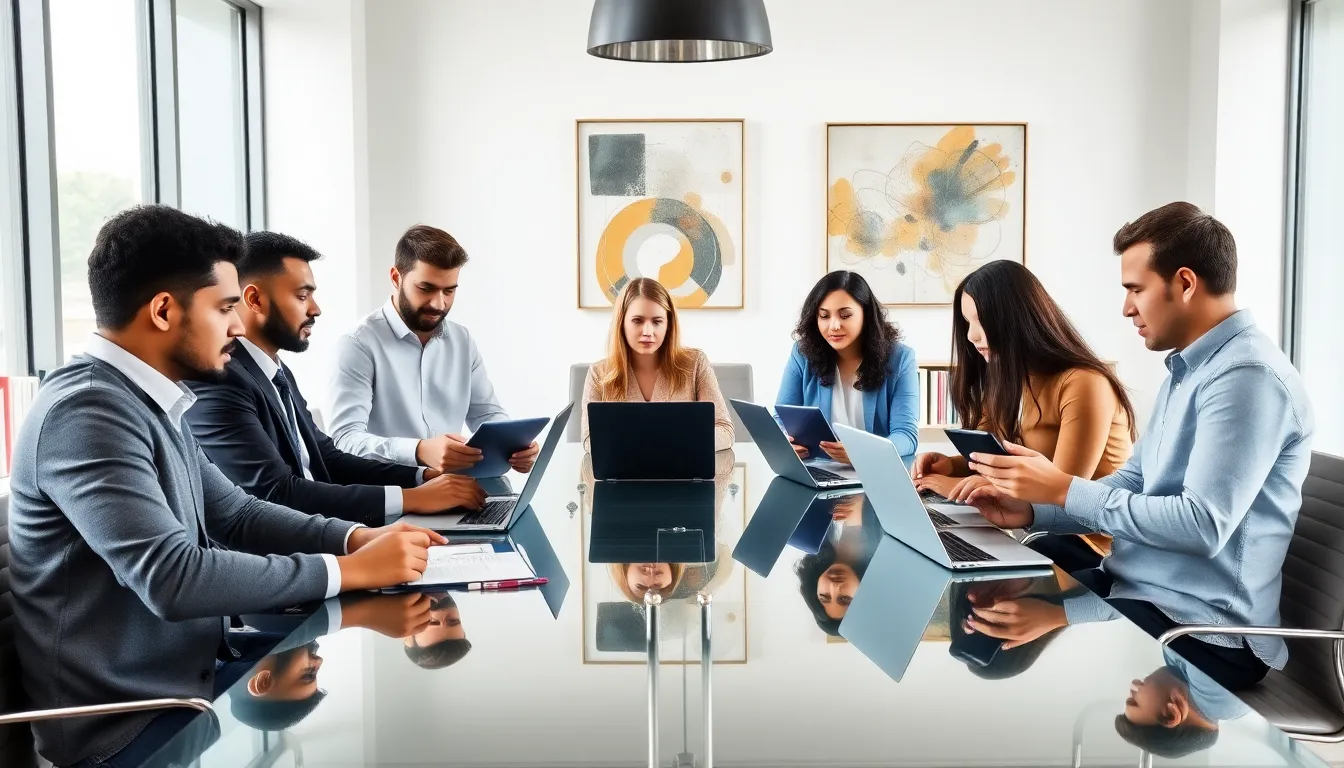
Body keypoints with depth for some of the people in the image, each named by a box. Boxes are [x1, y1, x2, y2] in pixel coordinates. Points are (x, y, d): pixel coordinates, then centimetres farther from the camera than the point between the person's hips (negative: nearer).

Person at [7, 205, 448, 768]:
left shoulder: (150, 405, 8)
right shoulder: (88, 412, -21)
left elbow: (235, 515, 14)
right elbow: (173, 579, -30)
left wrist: (358, 537, -2)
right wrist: (350, 570, -23)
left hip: (189, 687, 8)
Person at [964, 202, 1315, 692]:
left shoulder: (1247, 376, -19)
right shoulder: (1186, 369, 14)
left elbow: (1204, 524, -26)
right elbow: (1133, 485, 15)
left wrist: (1064, 490, -22)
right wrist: (1031, 511, 0)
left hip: (1200, 627, -9)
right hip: (1136, 587, 9)